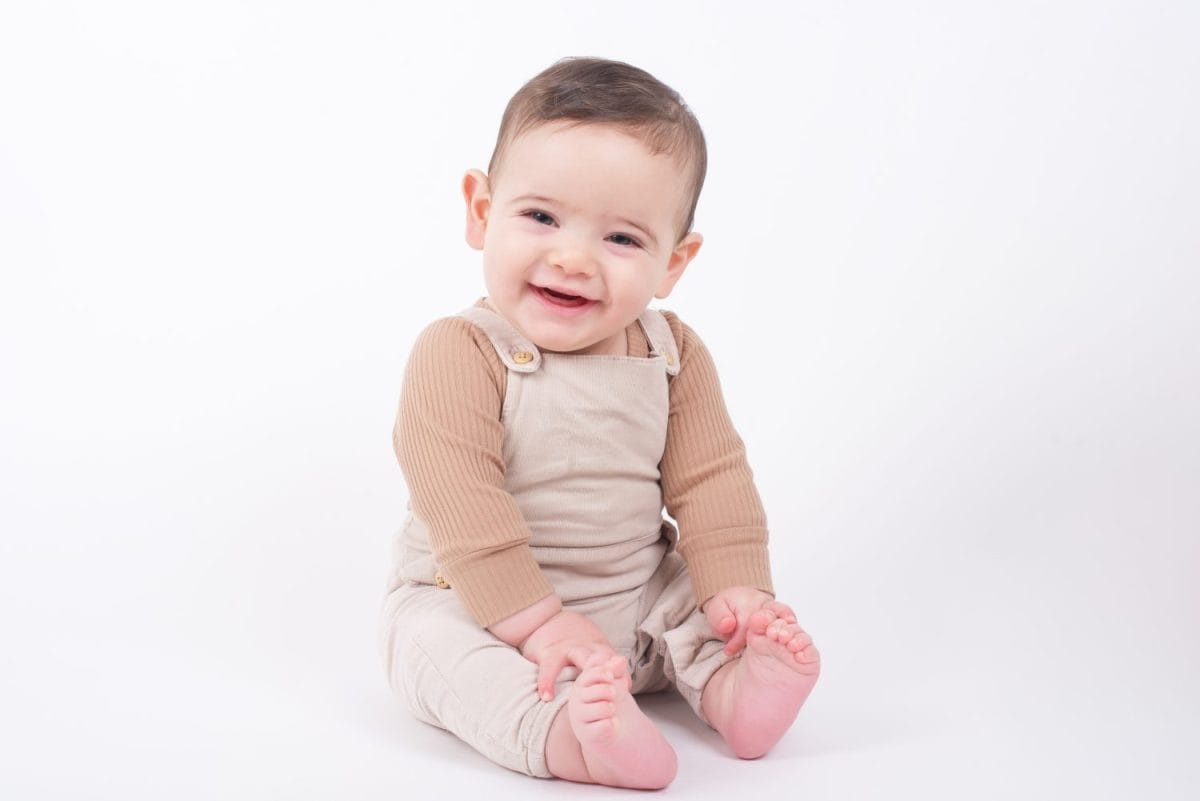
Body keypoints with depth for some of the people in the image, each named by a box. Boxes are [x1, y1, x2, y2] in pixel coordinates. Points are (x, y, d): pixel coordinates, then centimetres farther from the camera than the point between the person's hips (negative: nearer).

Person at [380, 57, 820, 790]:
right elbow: (461, 504, -25)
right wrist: (533, 622, -28)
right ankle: (562, 730, -49)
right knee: (428, 638, -30)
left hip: (642, 599, 5)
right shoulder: (457, 354, -19)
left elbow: (711, 481, -3)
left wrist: (738, 590, -16)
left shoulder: (676, 356, -4)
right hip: (474, 601, -4)